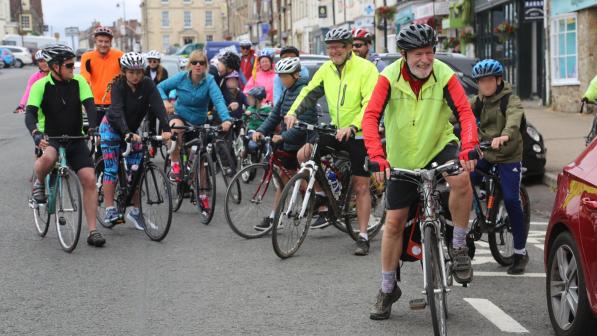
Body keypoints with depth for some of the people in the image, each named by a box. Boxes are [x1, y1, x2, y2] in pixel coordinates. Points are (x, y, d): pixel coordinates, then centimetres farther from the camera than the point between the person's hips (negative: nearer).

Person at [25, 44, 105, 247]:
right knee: (48, 157, -38)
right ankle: (39, 183, -2)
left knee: (89, 179, -12)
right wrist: (36, 134, -39)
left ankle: (92, 232, -4)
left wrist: (93, 128, -30)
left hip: (75, 139, 3)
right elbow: (30, 113, -19)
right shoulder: (41, 86, -10)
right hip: (50, 138, -3)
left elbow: (89, 105, -12)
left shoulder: (78, 82, -3)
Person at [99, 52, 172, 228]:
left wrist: (166, 129, -45)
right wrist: (127, 133, -53)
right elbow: (117, 111, -38)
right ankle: (109, 210, -9)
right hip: (112, 128, -3)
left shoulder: (147, 84, -18)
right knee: (111, 169, -9)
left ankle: (135, 211, 6)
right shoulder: (118, 86, -25)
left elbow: (158, 106, -29)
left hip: (132, 130, 3)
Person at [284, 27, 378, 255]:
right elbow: (309, 92, 4)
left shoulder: (366, 69, -13)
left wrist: (352, 127, -34)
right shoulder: (326, 69, 4)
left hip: (359, 135, -5)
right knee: (303, 154, -9)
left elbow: (371, 104, -21)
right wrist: (293, 112, -14)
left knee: (361, 186, -2)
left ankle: (363, 236, 7)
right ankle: (322, 197, 11)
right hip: (336, 131, 6)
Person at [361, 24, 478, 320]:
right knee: (394, 222, 4)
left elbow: (465, 113, -22)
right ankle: (388, 289, 22)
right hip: (402, 157, 1)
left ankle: (459, 247, -13)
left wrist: (468, 149, -40)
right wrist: (377, 158, -36)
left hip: (439, 146, -1)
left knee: (461, 179, -34)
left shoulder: (444, 76, -16)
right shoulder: (390, 77, -16)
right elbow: (371, 117, -23)